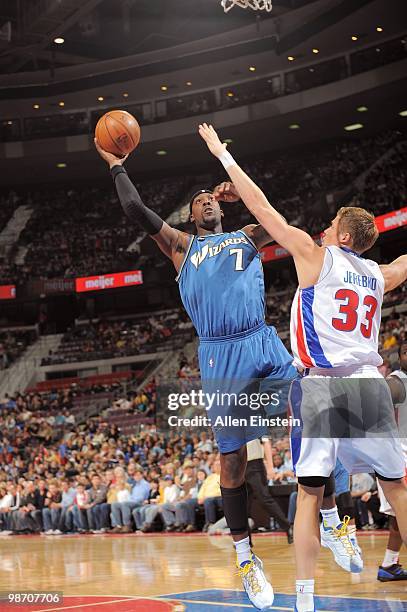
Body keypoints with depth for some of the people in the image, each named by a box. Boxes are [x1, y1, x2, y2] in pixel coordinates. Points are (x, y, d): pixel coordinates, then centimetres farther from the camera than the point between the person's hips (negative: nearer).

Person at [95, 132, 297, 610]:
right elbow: (134, 209, 7)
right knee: (232, 455, 0)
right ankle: (244, 556, 10)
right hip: (220, 354, -2)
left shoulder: (246, 236, 23)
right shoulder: (181, 246, 16)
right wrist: (117, 166, 16)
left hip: (264, 344, 2)